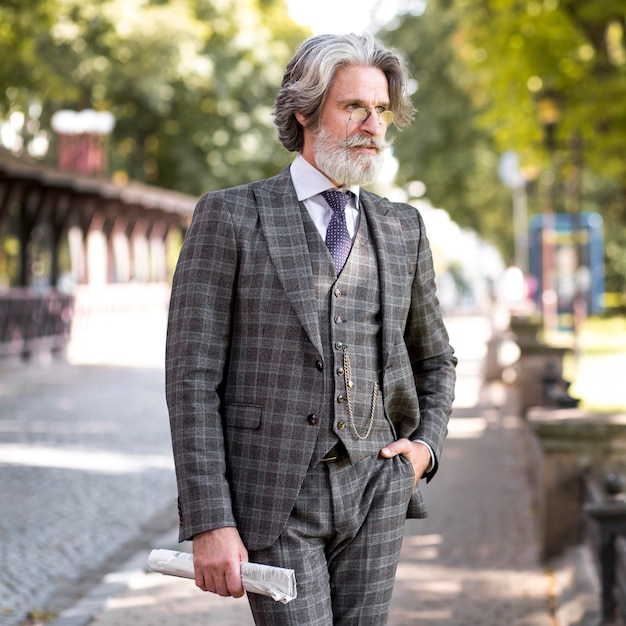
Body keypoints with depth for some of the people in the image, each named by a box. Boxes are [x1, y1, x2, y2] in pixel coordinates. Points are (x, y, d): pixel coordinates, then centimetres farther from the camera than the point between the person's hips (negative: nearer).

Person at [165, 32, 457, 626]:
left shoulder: (402, 228, 10)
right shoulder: (229, 217, -4)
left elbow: (434, 359, 24)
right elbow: (192, 378, -8)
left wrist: (426, 445, 4)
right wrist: (209, 525, -15)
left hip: (373, 490, 4)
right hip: (272, 498, -4)